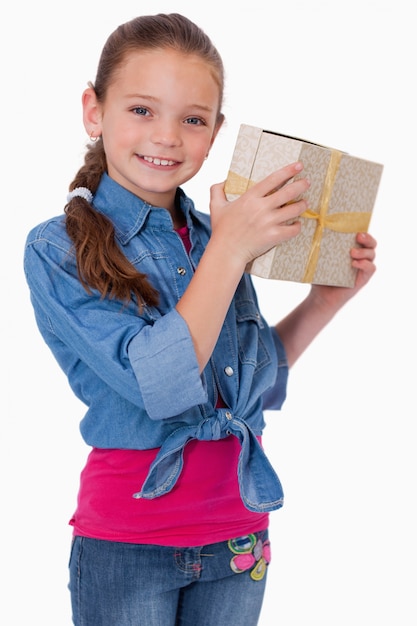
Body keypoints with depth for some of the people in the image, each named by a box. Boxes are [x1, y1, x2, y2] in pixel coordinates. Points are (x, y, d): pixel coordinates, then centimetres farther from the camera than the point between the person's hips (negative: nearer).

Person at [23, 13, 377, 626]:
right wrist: (229, 252, -21)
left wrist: (325, 300, 2)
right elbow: (158, 386, -22)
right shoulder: (59, 249, -11)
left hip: (238, 538, 5)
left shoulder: (218, 237, 4)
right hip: (128, 545, -4)